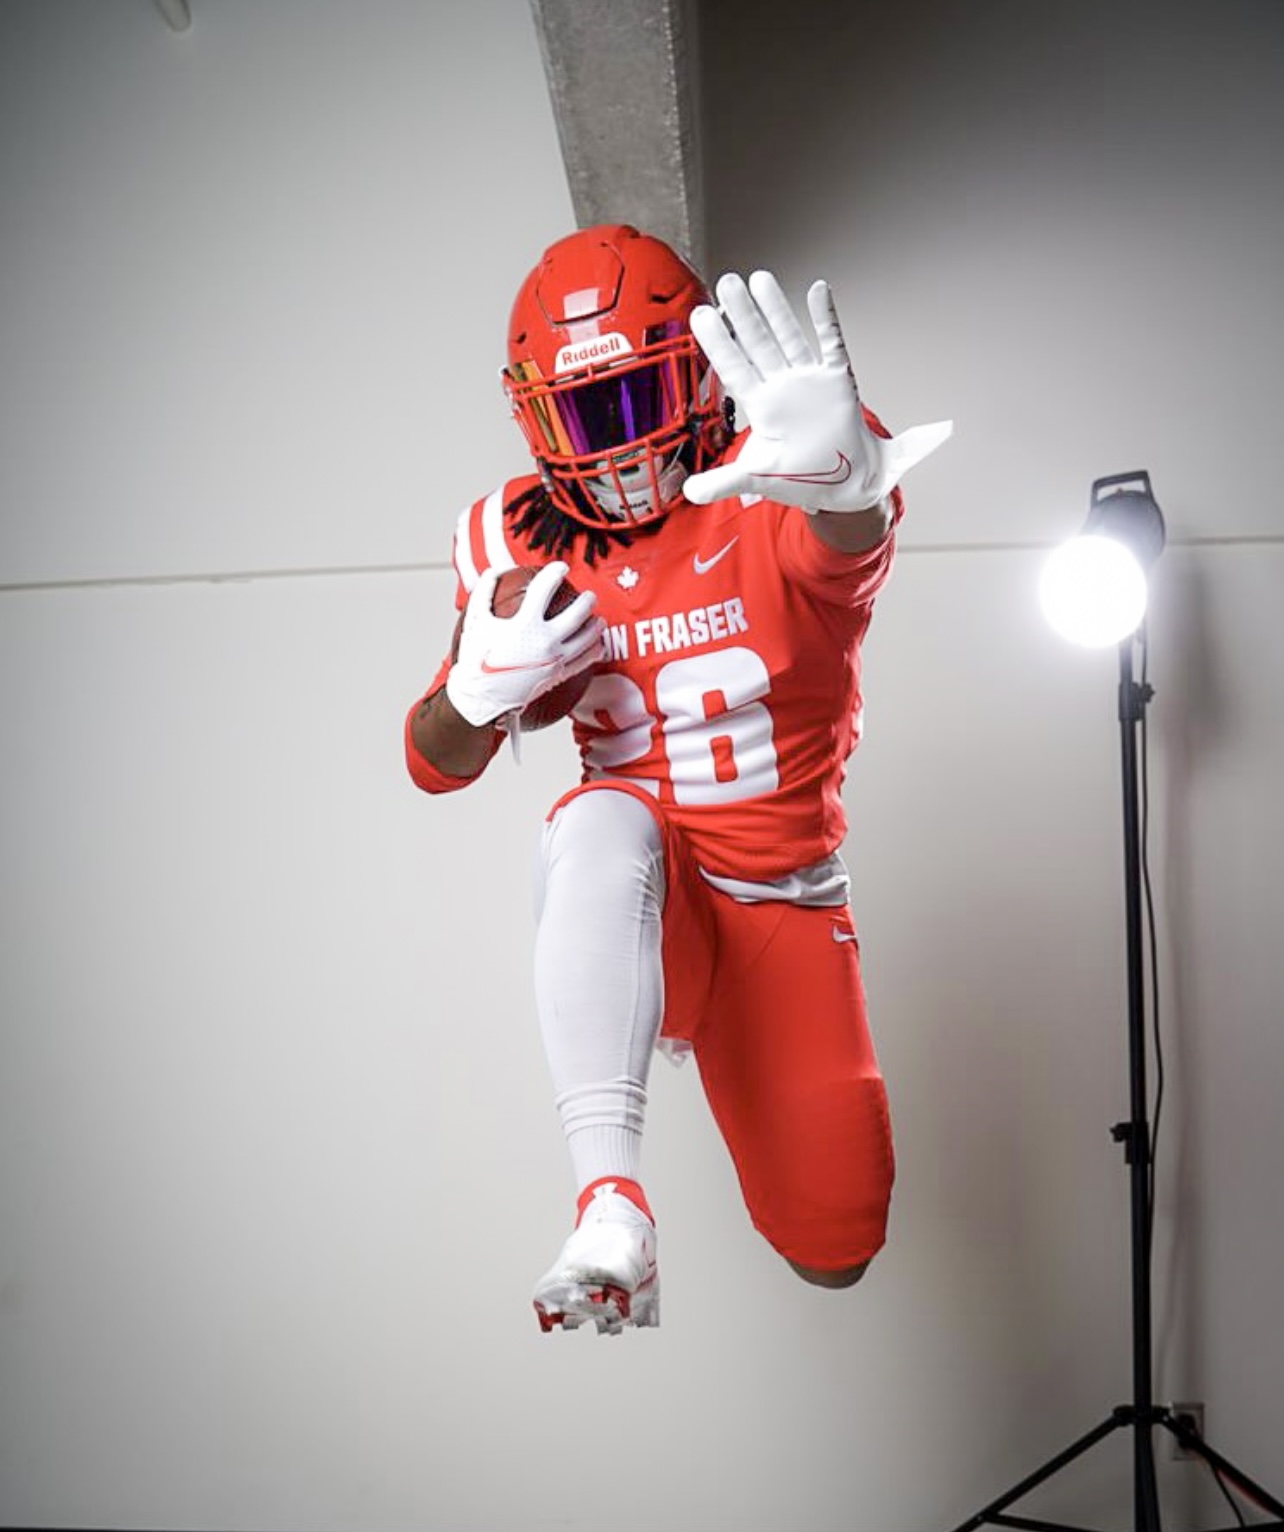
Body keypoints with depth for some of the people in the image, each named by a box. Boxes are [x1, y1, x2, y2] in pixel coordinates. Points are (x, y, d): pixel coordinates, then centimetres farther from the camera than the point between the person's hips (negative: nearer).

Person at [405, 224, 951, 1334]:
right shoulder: (520, 541, -5)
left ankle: (720, 1033, 35)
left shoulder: (773, 495, -15)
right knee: (605, 818, -37)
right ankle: (612, 1203, -41)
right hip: (632, 902, 0)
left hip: (784, 898, 0)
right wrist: (482, 685, -21)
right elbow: (440, 764, 4)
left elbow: (849, 550, -43)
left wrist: (849, 476, -69)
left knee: (835, 1248, 2)